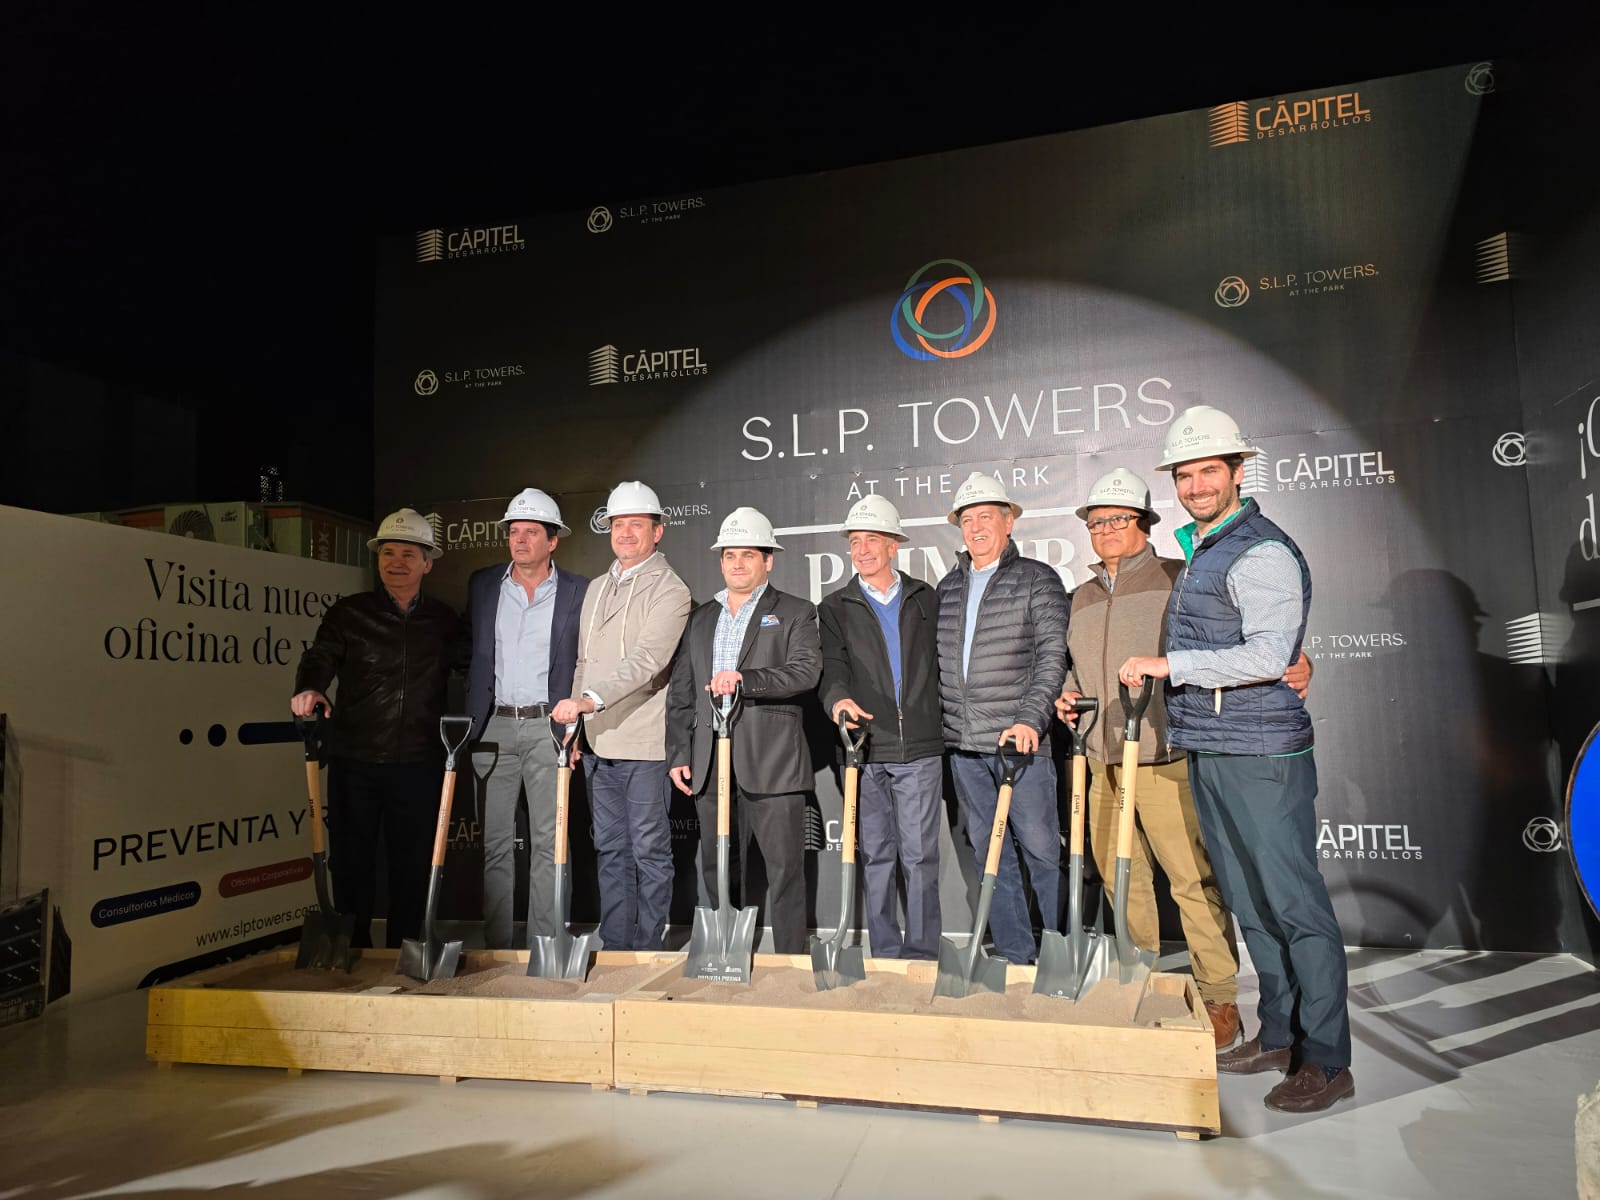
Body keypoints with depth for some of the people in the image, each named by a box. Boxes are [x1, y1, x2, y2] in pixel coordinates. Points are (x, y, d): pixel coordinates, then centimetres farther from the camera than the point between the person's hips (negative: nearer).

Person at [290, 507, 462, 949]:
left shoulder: (444, 621, 8)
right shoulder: (349, 613, 4)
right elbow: (321, 657, -9)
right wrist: (308, 689, -29)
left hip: (418, 763, 1)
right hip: (354, 759, -1)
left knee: (413, 866, 8)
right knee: (352, 862, 7)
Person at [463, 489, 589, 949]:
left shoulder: (578, 591, 1)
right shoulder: (483, 584, 9)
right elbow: (471, 654, 14)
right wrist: (471, 723, 8)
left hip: (548, 725, -2)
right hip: (494, 726, 2)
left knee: (549, 842, 1)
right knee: (496, 842, 6)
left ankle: (545, 946, 9)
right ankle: (496, 946, 15)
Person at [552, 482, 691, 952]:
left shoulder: (670, 591, -7)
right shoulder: (596, 588, 17)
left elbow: (646, 660, -20)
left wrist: (588, 700, -29)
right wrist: (576, 728, 15)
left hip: (644, 744, -7)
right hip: (598, 743, 7)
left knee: (650, 851, 2)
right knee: (610, 850, 13)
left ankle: (648, 947, 13)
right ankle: (613, 945, 23)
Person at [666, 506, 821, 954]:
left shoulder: (795, 613, 4)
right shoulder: (701, 618, 18)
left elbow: (805, 671, -14)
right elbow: (681, 694, 16)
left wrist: (743, 679, -26)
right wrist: (678, 755, 7)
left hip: (772, 766, -5)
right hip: (711, 767, 5)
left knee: (784, 873, -1)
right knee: (719, 875, 11)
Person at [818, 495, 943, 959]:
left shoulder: (926, 599, 12)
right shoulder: (835, 608, 11)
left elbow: (944, 665, 10)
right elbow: (832, 667, -3)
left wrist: (949, 729, 3)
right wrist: (839, 698, -24)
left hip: (920, 749, -1)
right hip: (866, 749, 1)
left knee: (919, 855, -1)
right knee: (876, 856, 8)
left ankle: (922, 954, 11)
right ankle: (884, 955, 19)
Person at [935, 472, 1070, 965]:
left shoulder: (1037, 579, 0)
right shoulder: (947, 588, 15)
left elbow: (1052, 656, -8)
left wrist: (1031, 719, -19)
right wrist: (943, 724, 13)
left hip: (1021, 740, -5)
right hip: (963, 745, 5)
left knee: (1041, 850, -1)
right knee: (989, 854, 10)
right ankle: (1015, 957, 20)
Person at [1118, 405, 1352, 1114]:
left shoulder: (1263, 552, -11)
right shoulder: (1198, 553, 17)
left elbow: (1268, 654, -22)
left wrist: (1170, 663, -19)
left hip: (1260, 756, -9)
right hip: (1207, 755, 9)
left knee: (1294, 903, -2)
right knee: (1247, 903, 15)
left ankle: (1326, 1061, 9)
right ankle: (1278, 1035, 27)